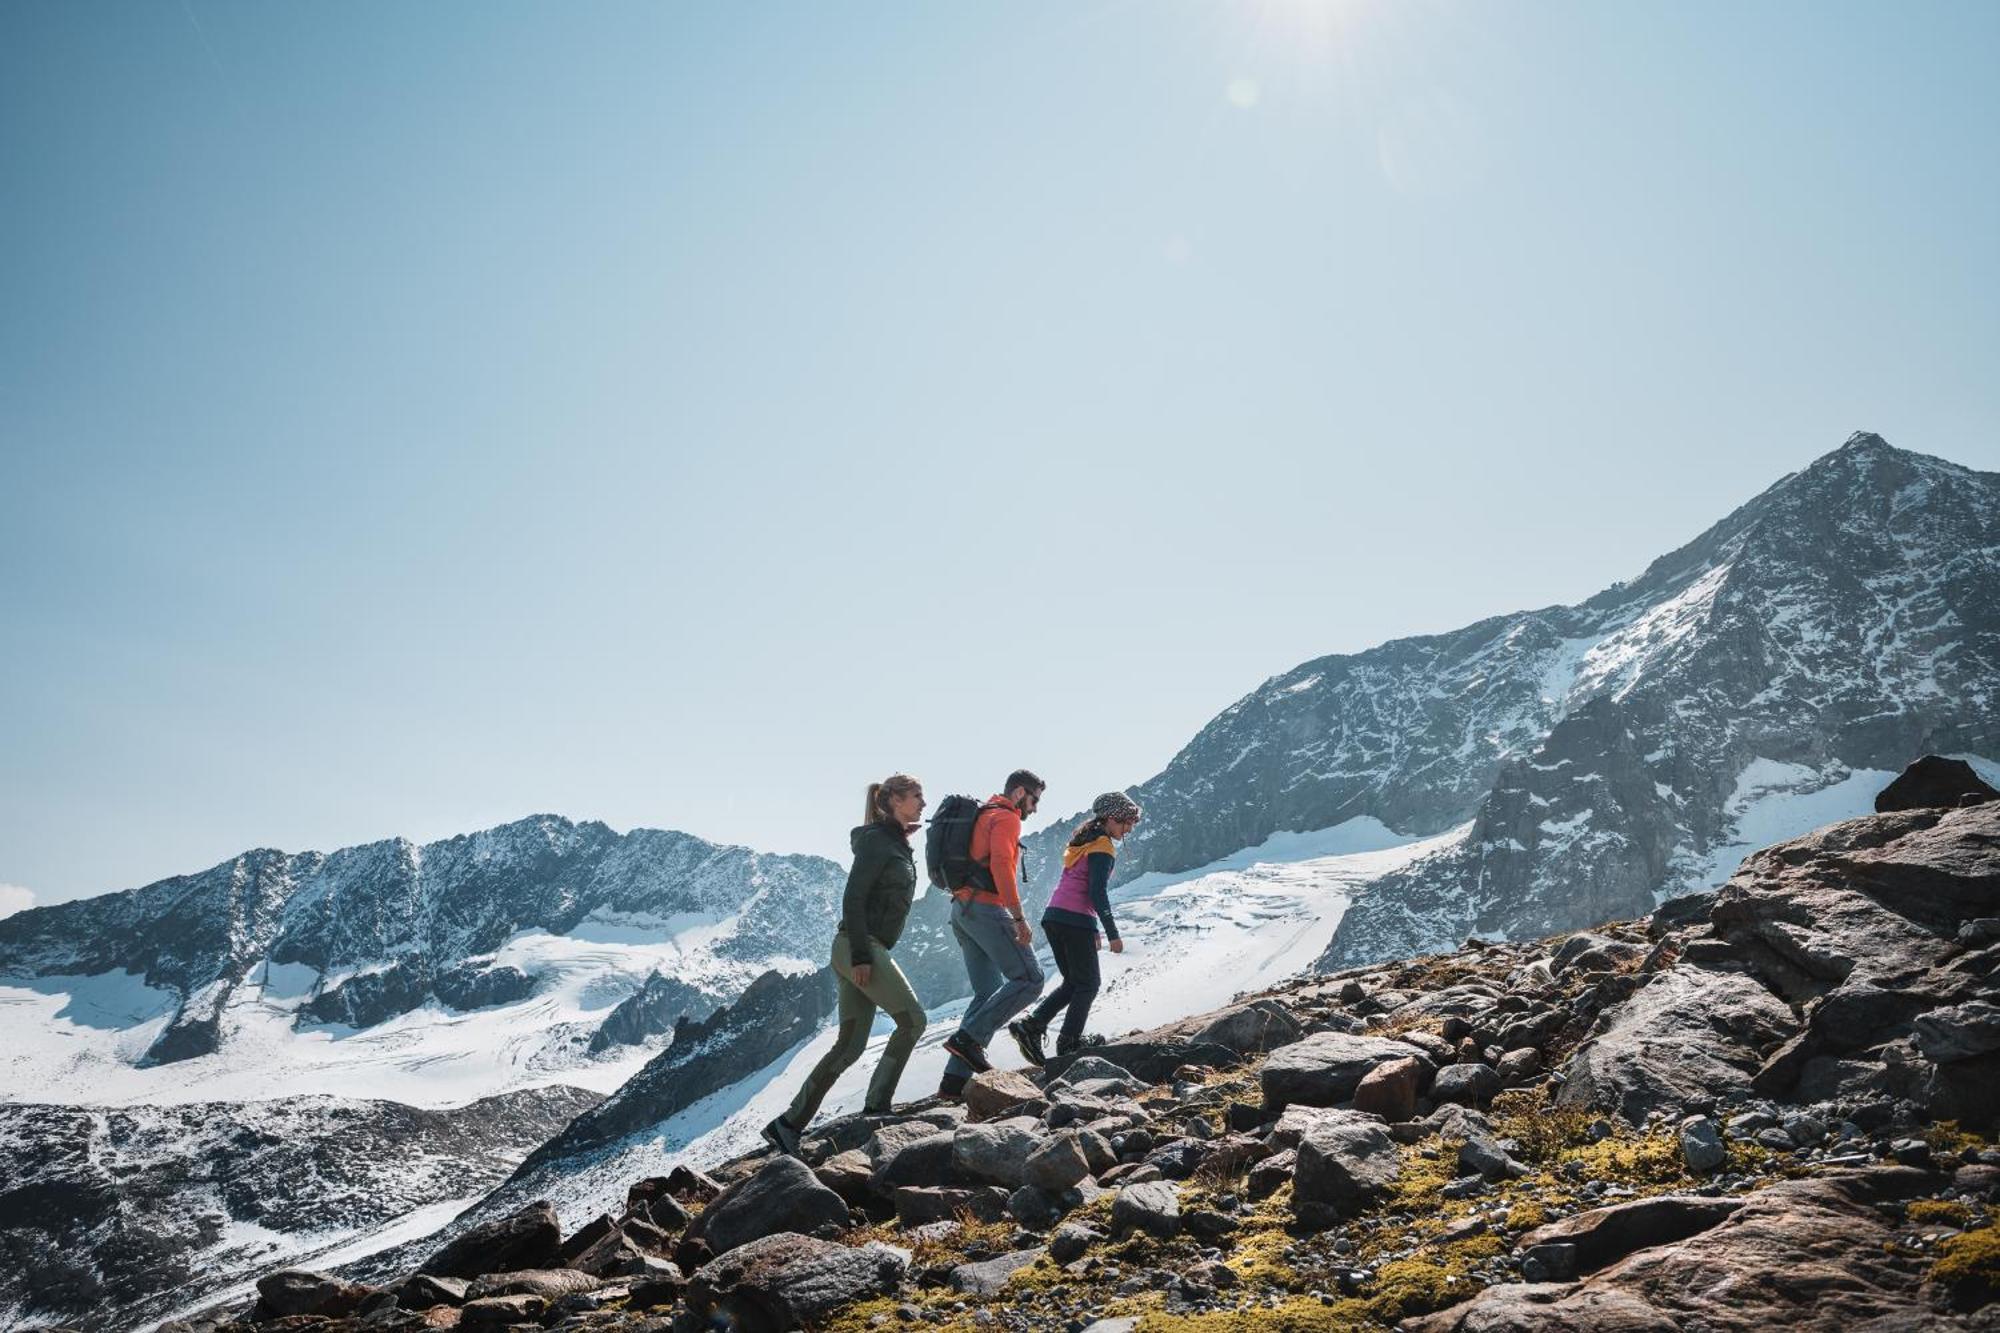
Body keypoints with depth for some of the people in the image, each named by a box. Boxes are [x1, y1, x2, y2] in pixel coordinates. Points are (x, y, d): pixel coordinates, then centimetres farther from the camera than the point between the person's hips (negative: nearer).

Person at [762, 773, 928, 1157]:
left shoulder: (897, 844, 20)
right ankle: (877, 1107, -6)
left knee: (849, 1045, 5)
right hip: (860, 947, -9)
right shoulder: (876, 840, -9)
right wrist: (862, 955, -22)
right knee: (912, 1020, -9)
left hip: (869, 949, 9)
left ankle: (789, 1125, 6)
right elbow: (853, 898, -17)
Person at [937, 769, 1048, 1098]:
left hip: (961, 911, 10)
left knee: (988, 993, 9)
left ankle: (955, 1079, 2)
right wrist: (1019, 918, -22)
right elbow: (1001, 865, -21)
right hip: (987, 908, -10)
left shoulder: (980, 817, 25)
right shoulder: (1006, 818, -5)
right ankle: (968, 1038, -15)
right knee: (1028, 980, -7)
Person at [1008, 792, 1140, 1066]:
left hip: (1053, 917, 8)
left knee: (1073, 983, 16)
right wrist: (1113, 935, -12)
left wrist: (1092, 929, 25)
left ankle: (1031, 1025, 3)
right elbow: (1097, 893, -15)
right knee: (1088, 985, 4)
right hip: (1076, 920, -8)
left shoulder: (1082, 842, 20)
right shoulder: (1103, 847, -8)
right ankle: (1069, 1042, 1)